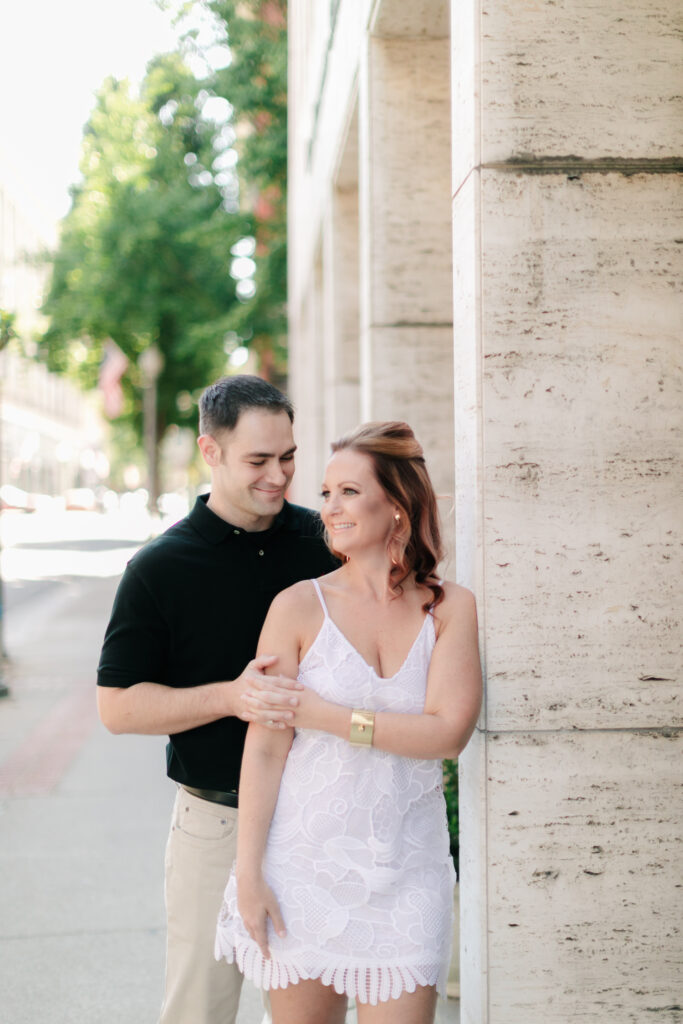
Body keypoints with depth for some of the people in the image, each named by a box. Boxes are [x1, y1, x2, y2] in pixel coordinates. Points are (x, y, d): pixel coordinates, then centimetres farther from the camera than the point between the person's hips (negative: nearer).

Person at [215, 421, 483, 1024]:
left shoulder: (451, 609, 0)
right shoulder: (300, 607, -3)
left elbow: (448, 732, -11)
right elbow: (264, 750, -3)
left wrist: (316, 712, -12)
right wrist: (249, 872, -6)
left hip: (405, 876, 1)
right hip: (305, 866, 0)